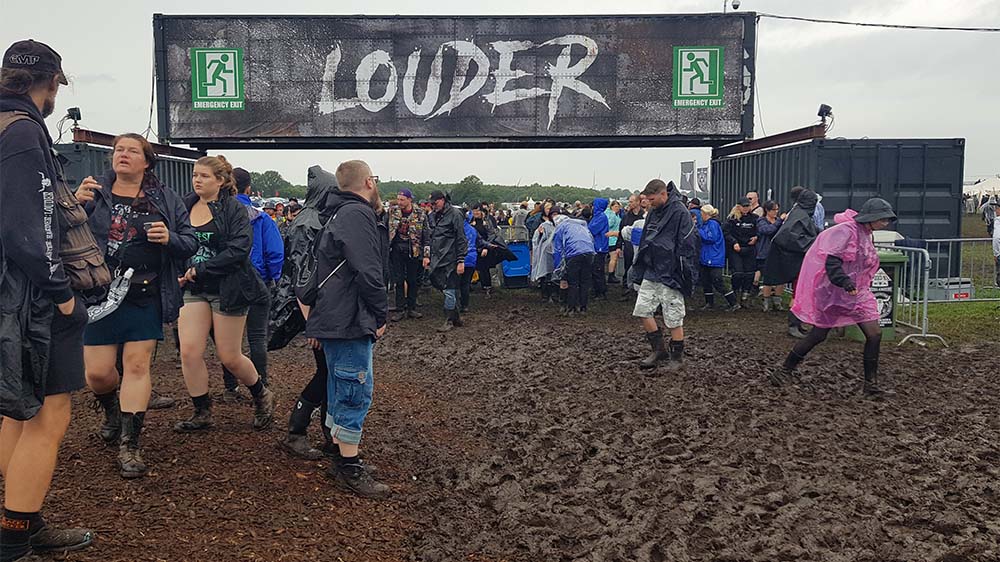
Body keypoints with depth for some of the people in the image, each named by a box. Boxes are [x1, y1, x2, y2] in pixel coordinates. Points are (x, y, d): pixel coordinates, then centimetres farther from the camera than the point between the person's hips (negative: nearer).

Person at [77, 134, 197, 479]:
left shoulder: (165, 200, 5)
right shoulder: (95, 193, 4)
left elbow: (191, 242, 6)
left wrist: (170, 238, -16)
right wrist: (75, 204, -15)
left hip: (145, 298, 0)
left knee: (137, 365, -3)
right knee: (98, 372, 2)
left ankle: (129, 444, 7)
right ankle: (112, 411, 37)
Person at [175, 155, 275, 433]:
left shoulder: (234, 209, -8)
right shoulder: (184, 206, 7)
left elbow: (240, 249, -19)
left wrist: (200, 269, -19)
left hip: (227, 288, -5)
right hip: (193, 289, 5)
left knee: (230, 357, 2)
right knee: (189, 351, -4)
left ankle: (262, 396, 29)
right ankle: (202, 413, 12)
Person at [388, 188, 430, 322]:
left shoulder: (420, 214, -2)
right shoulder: (393, 212, 3)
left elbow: (426, 234, 0)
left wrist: (426, 254, -5)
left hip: (413, 250, -1)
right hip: (397, 249, 1)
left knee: (413, 280, 6)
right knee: (399, 280, 2)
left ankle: (411, 308, 16)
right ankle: (400, 309, 7)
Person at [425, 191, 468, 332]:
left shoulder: (455, 214, -8)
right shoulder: (434, 216, 15)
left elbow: (461, 239, -10)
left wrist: (461, 261, -14)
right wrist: (427, 256, 17)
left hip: (450, 259, -7)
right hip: (437, 260, 7)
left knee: (449, 290, -4)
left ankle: (449, 321, 6)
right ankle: (456, 317, 20)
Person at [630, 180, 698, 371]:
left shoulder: (680, 213, -13)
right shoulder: (653, 213, 12)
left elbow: (687, 246, -15)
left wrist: (683, 274, -17)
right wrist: (639, 270, 16)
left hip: (670, 276, -8)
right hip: (651, 273, 8)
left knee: (674, 319, 0)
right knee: (642, 310, 5)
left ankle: (677, 357, 15)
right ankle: (659, 350, 19)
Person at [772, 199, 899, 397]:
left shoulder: (866, 234, 12)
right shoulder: (846, 231, -17)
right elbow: (831, 262, -26)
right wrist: (846, 283, -35)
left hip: (856, 292, 8)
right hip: (831, 292, -8)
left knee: (874, 334, -5)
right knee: (818, 335, 0)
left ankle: (871, 383, 5)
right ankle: (786, 370, 16)